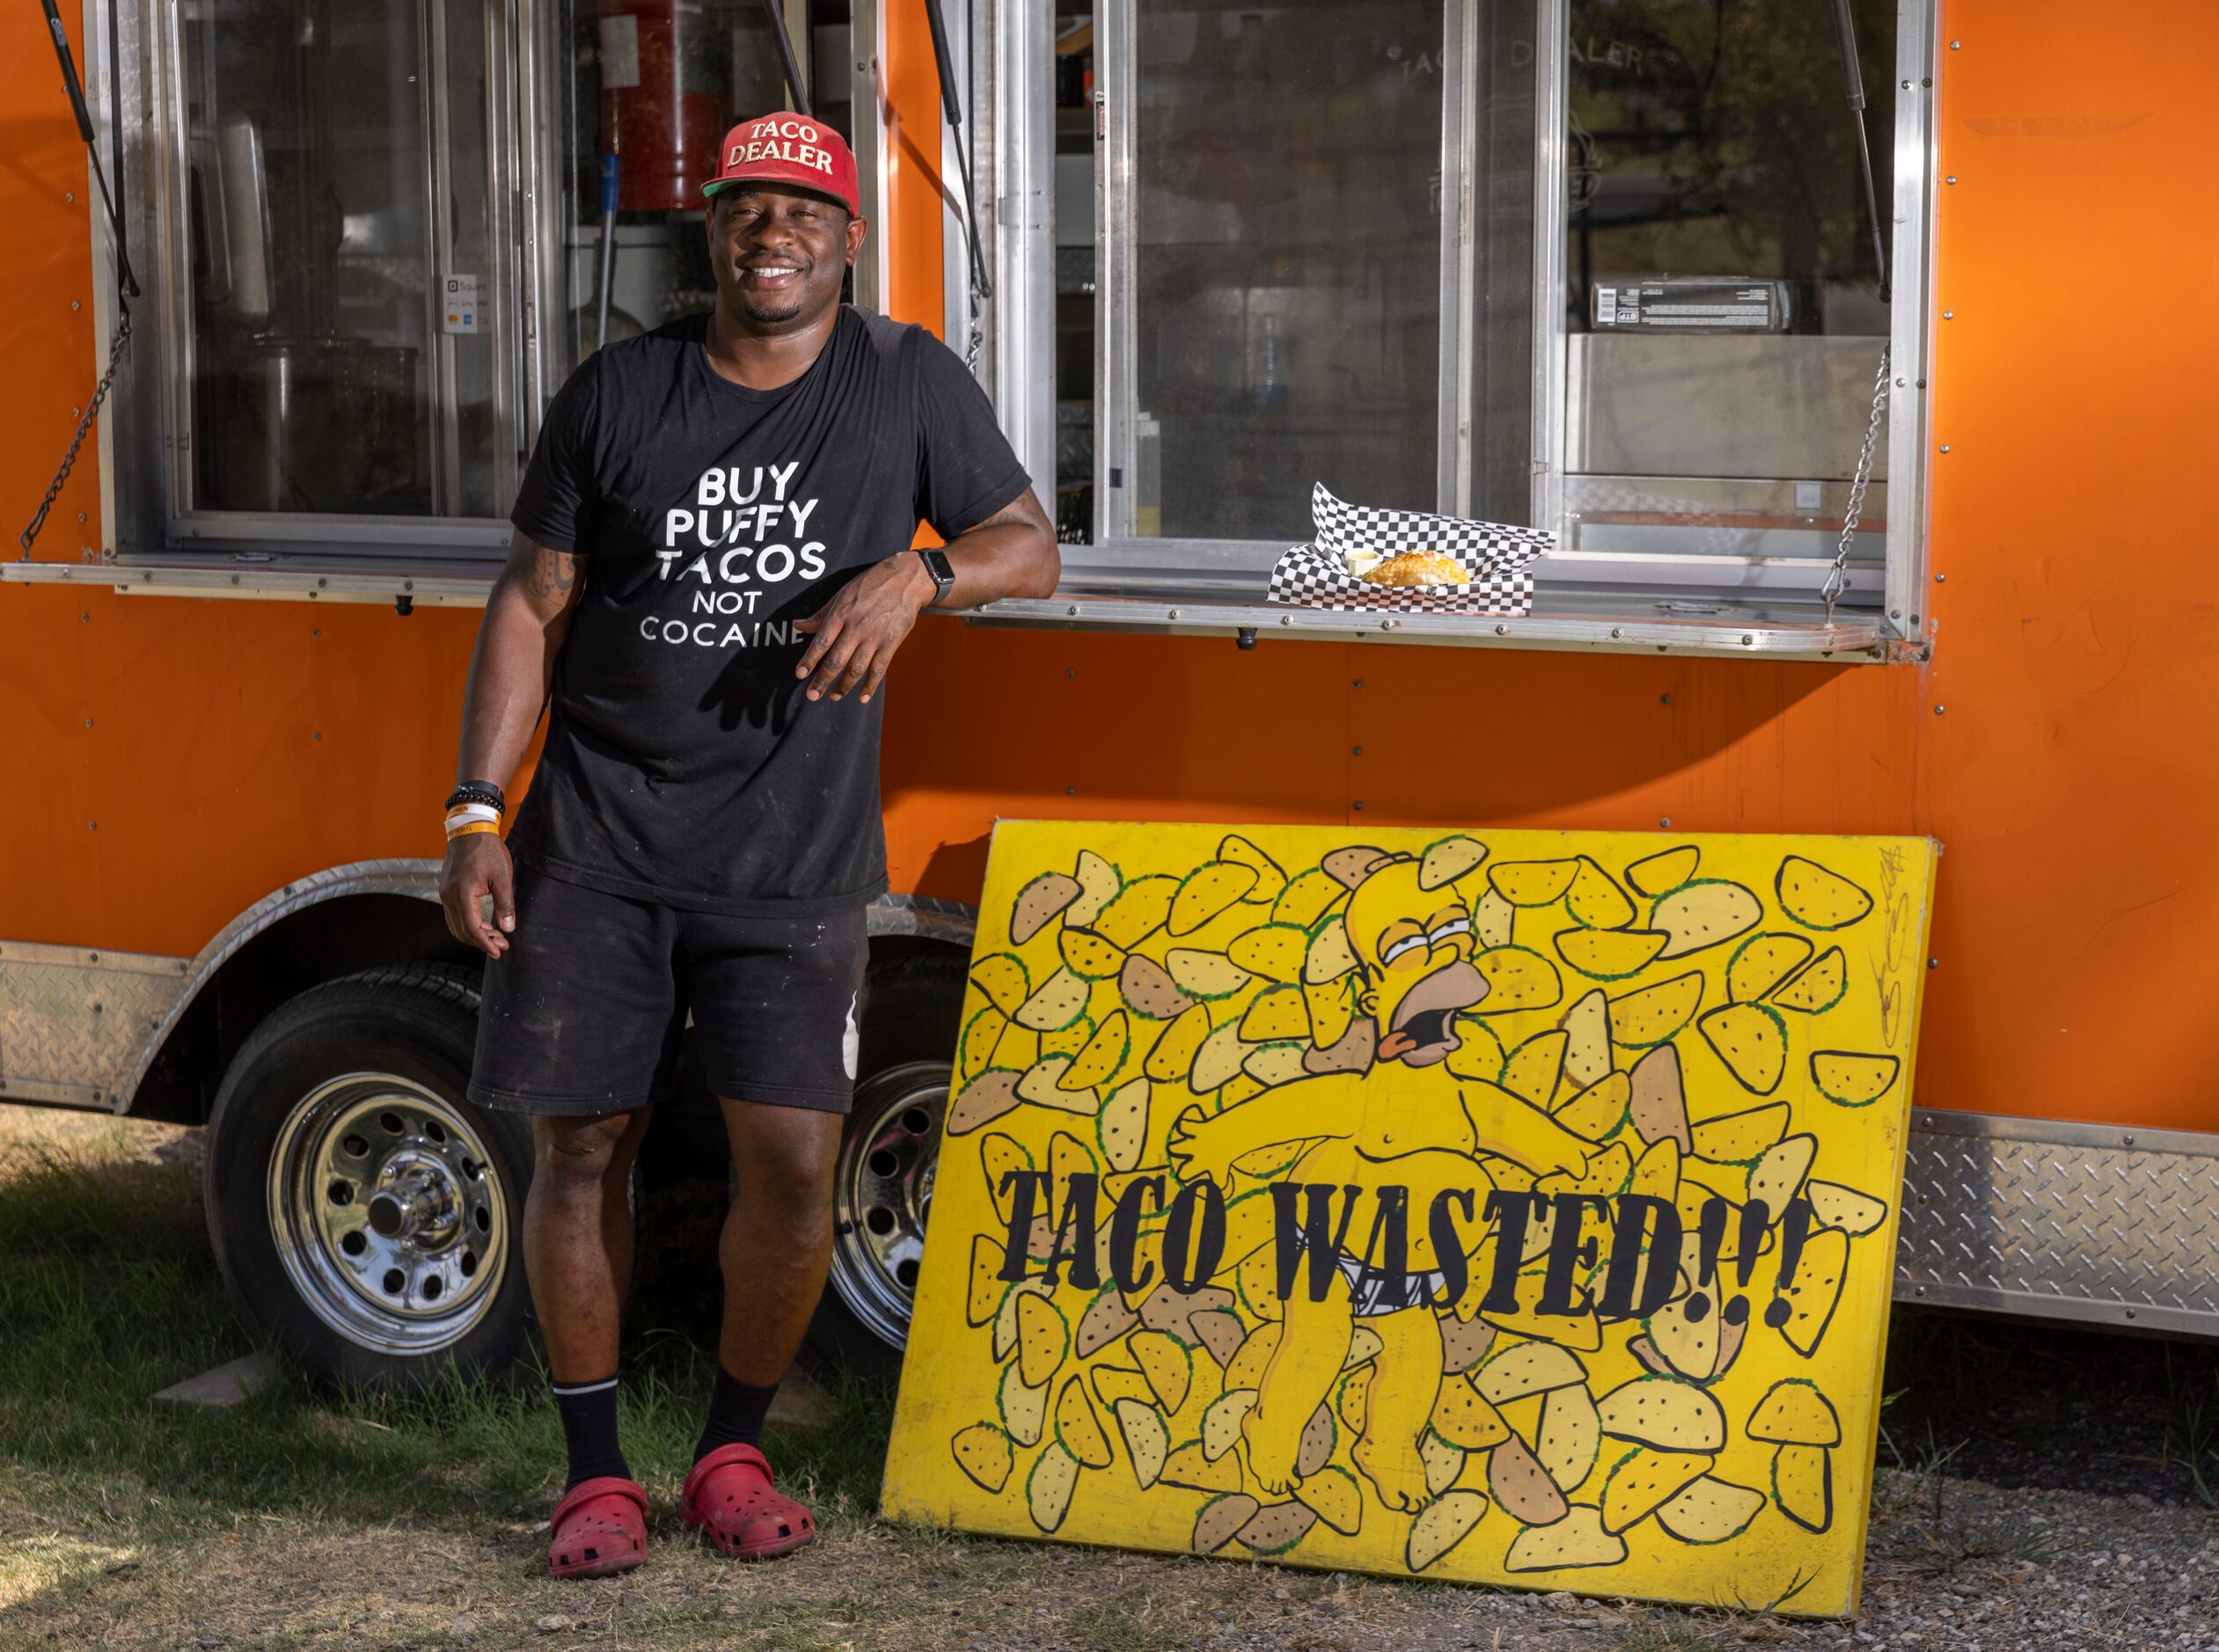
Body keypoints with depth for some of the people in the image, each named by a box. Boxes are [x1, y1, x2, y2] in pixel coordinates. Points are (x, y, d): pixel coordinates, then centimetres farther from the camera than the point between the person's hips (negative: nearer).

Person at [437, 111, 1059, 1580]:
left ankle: (733, 1453, 16)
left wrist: (918, 573, -16)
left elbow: (1031, 548, 7)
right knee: (581, 1147, 3)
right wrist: (477, 817, -3)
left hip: (793, 856, 0)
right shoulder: (617, 396, 2)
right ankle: (597, 1472, 18)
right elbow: (530, 605, 4)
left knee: (793, 1165, -7)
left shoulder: (907, 384, 3)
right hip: (596, 844, 1)